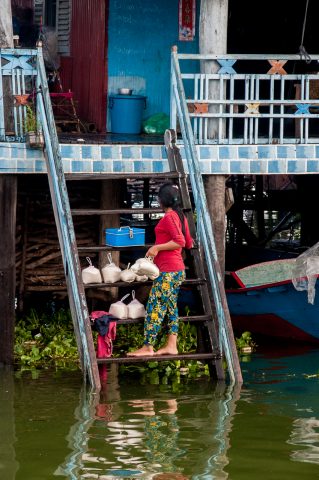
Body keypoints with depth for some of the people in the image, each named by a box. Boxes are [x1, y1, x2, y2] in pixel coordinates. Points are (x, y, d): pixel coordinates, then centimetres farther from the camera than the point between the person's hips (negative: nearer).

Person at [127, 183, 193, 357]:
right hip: (177, 269, 10)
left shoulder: (169, 217, -13)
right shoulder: (181, 216, 13)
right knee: (171, 306, 11)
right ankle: (171, 346, 10)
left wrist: (157, 247, -19)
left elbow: (180, 242, -21)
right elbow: (188, 243, 20)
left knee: (154, 307, -8)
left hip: (168, 271, -10)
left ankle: (148, 347, -9)